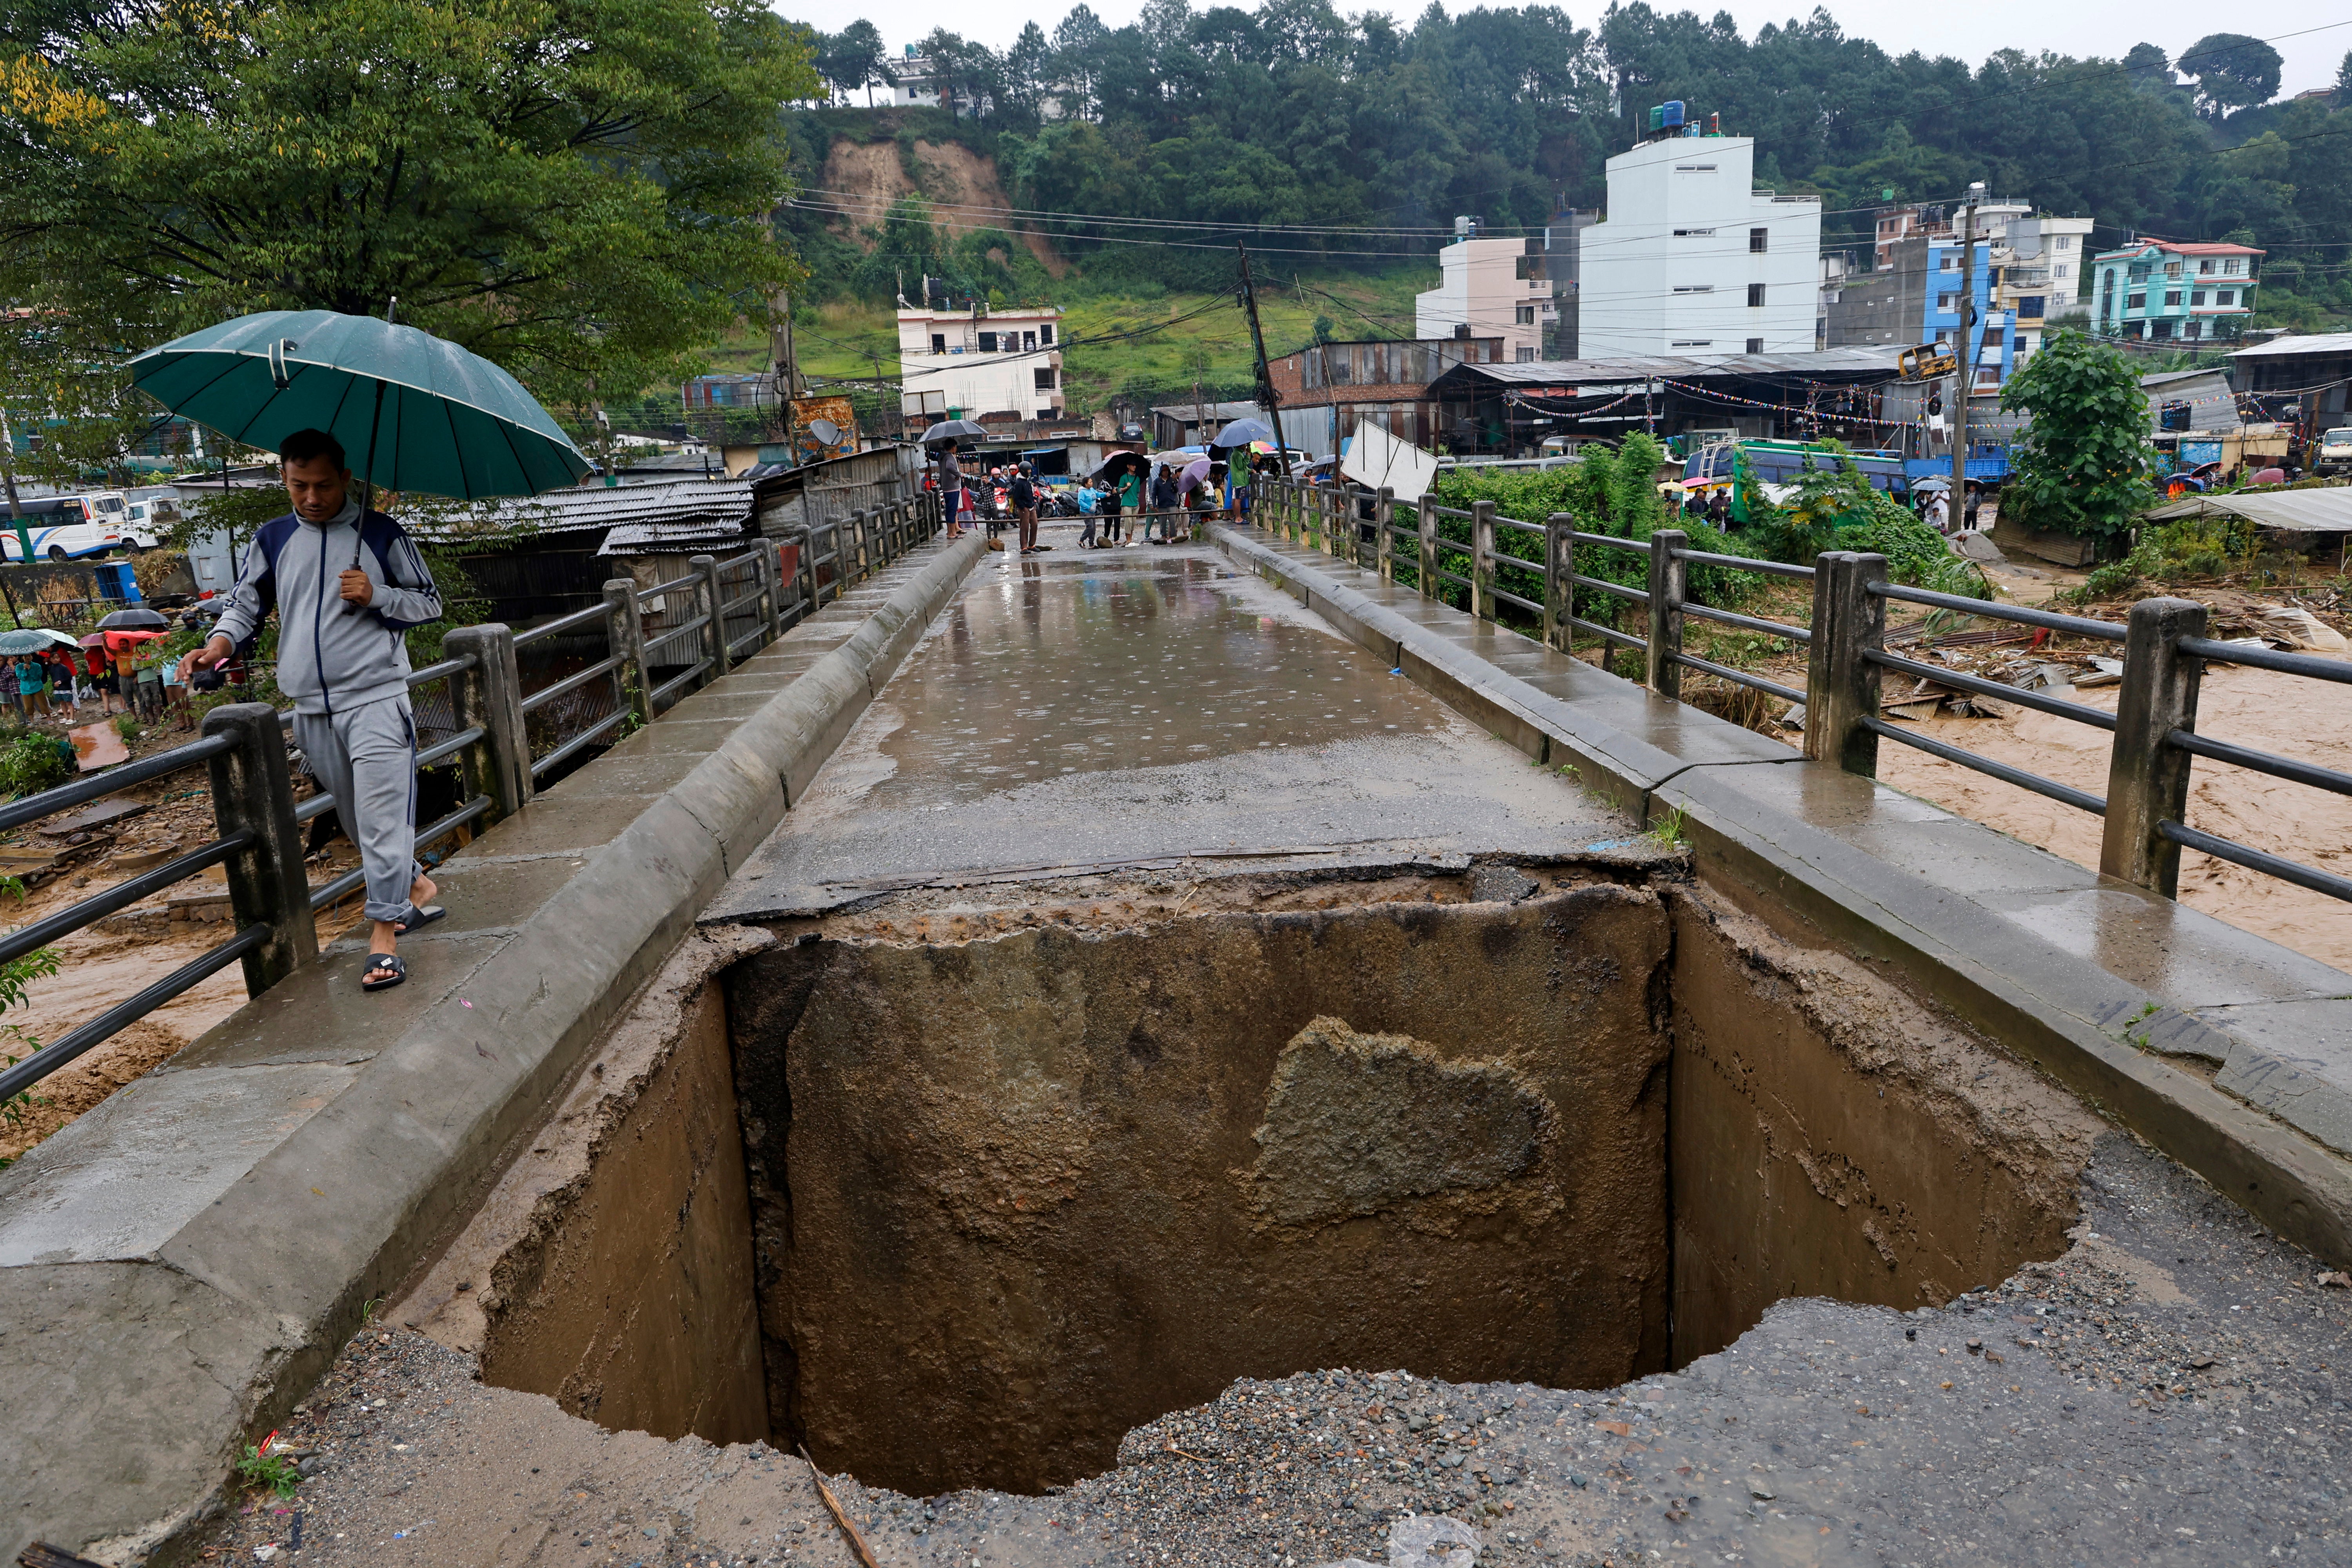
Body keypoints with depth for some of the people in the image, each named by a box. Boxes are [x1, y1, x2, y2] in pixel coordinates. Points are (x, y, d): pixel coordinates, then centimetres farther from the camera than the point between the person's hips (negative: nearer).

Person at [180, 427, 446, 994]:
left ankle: (384, 931, -7)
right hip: (311, 707, 5)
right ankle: (416, 885, 33)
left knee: (381, 815, -10)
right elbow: (246, 601, 12)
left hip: (375, 698, -4)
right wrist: (220, 641, -8)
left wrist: (376, 596, -12)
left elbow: (430, 603, 5)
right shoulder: (273, 540, 10)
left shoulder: (380, 534, 1)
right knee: (355, 817, 14)